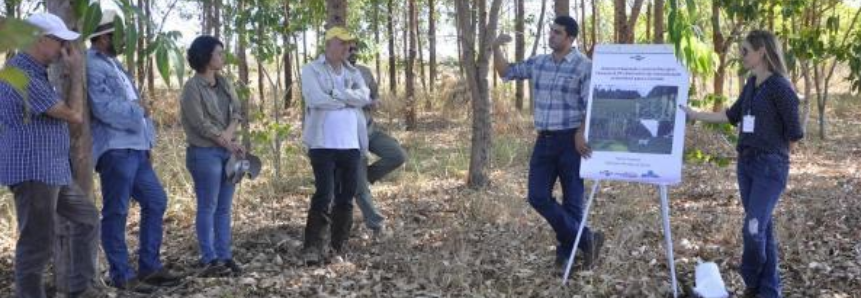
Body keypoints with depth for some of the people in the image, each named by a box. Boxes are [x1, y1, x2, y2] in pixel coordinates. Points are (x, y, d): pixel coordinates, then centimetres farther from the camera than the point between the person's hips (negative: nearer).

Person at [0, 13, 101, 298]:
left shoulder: (34, 72, 14)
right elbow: (74, 115, -16)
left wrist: (69, 72, 18)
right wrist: (76, 71, -6)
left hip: (51, 170, 11)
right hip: (31, 172, -11)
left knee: (87, 217, 20)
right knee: (37, 244, -5)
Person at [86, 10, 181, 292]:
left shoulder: (113, 65, 20)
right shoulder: (93, 67, -11)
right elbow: (104, 108, -22)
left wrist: (147, 141, 13)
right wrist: (137, 109, -6)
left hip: (135, 149, 10)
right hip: (115, 150, -10)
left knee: (156, 201, 12)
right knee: (116, 212, -2)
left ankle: (149, 266, 20)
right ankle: (122, 275, 6)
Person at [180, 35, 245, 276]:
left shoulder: (224, 83, 12)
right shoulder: (192, 87, -9)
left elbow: (237, 112, 8)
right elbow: (201, 124, -13)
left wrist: (228, 134, -11)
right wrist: (230, 144, -11)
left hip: (228, 151, 7)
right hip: (205, 153, -7)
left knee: (224, 208, 8)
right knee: (208, 208, -2)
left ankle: (224, 257, 14)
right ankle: (209, 260, 3)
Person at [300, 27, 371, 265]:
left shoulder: (353, 72, 16)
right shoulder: (311, 70, 0)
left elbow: (365, 96, -2)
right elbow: (316, 99, -16)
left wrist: (337, 93, -13)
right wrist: (349, 99, -5)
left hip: (351, 145, 6)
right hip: (323, 144, -5)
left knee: (346, 198, 8)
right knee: (324, 196, -11)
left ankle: (339, 248, 17)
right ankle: (312, 248, -5)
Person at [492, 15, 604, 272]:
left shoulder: (584, 66, -8)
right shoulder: (538, 63, 10)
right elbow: (506, 72, 19)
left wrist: (581, 134, -22)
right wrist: (497, 48, 4)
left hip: (571, 140, -6)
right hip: (544, 140, 6)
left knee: (572, 200, 2)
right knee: (538, 196, 1)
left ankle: (566, 252, 16)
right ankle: (586, 239, 7)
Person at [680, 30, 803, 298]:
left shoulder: (779, 86, -13)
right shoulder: (751, 84, 10)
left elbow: (794, 133, -10)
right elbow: (733, 115, 22)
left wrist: (774, 156, 2)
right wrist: (695, 115, 21)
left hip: (770, 167, -7)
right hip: (745, 163, 7)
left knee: (753, 229, -9)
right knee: (762, 227, 11)